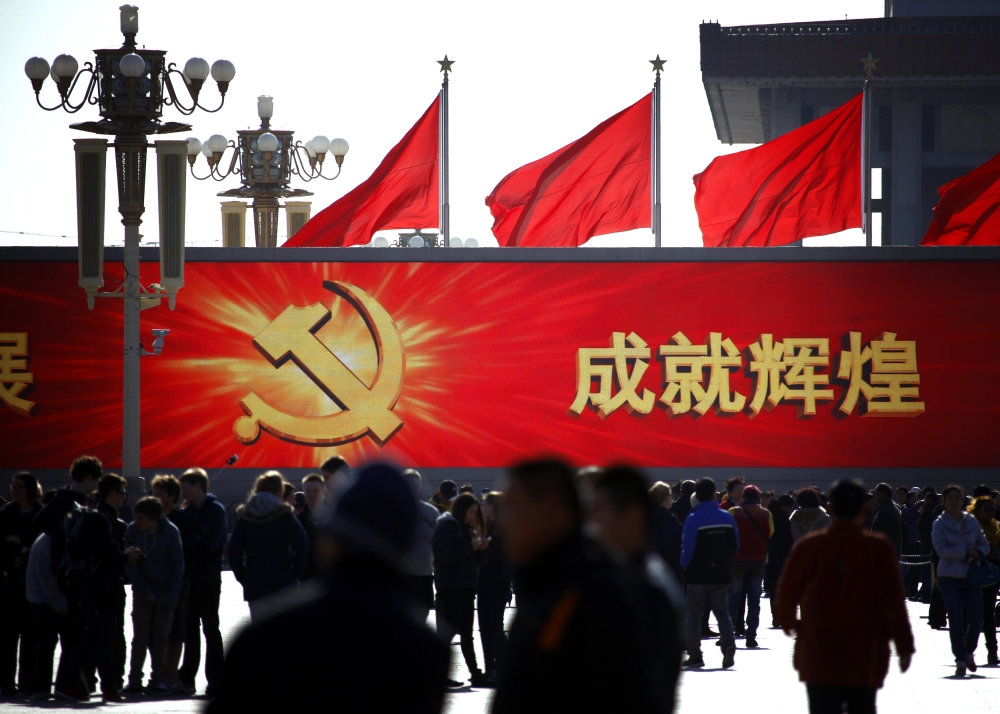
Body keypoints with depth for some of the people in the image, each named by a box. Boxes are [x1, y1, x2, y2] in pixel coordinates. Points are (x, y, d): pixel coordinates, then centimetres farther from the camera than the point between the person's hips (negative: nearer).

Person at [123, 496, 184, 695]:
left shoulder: (171, 532, -11)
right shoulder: (133, 530, -7)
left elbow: (178, 567, -7)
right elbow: (130, 564, -3)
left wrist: (171, 598, -11)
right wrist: (144, 589, -11)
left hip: (164, 594, -1)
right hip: (142, 593, 1)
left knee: (160, 638, 2)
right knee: (140, 637, -1)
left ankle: (159, 680, 7)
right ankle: (134, 681, 1)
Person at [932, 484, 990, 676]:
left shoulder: (971, 521, 9)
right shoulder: (940, 523, -1)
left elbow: (985, 545, 12)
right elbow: (941, 549, -12)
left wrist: (976, 554, -9)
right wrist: (965, 552, -16)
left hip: (971, 576, 3)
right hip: (949, 577, -3)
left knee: (976, 620, -3)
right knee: (956, 621, -4)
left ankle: (968, 652, 22)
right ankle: (960, 660, 5)